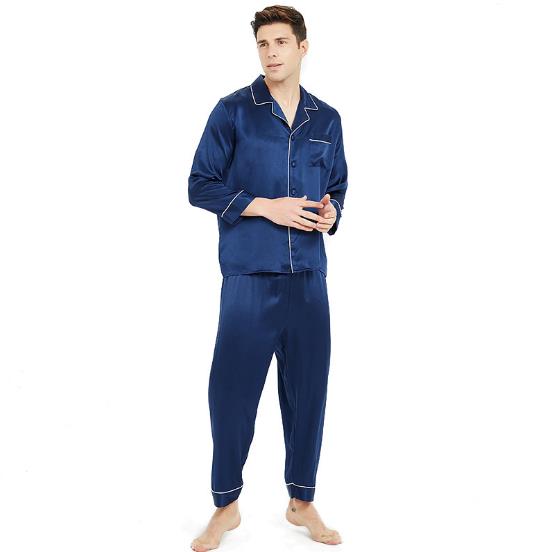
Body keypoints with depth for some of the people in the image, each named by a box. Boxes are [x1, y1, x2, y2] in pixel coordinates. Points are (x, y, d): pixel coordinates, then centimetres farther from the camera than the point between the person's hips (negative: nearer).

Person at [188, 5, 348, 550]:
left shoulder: (326, 119, 12)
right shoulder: (233, 111, 0)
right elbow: (200, 185, -2)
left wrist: (331, 213, -2)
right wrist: (265, 206, -13)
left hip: (310, 277, 4)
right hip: (249, 275, -3)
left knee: (307, 389, 9)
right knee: (231, 388, 1)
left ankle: (301, 501, 27)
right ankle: (226, 504, 22)